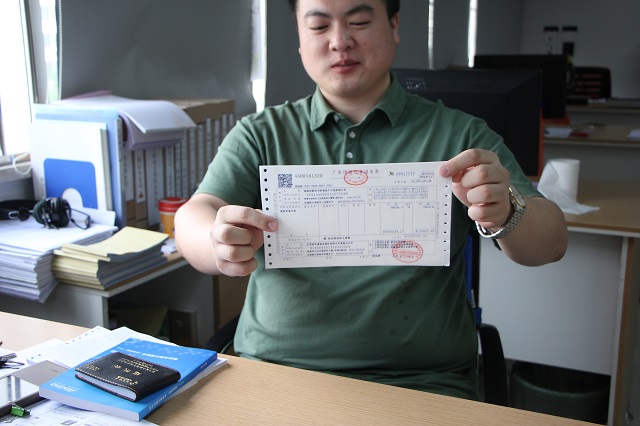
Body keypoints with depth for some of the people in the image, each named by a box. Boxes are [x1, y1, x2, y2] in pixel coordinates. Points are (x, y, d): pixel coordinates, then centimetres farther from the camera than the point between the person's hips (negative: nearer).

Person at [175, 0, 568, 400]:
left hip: (421, 379, 0)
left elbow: (551, 243, 0)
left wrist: (504, 215, -24)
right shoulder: (260, 134, 9)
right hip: (275, 369, 1)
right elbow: (192, 220, -3)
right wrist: (221, 246, -27)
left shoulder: (460, 136, 5)